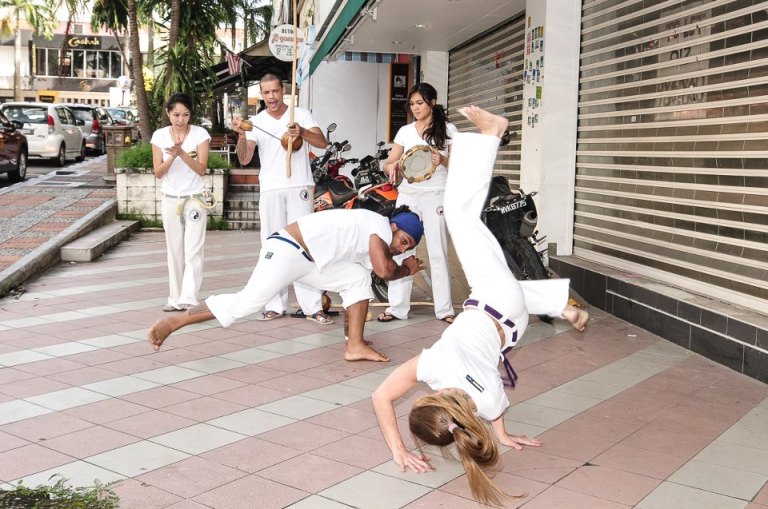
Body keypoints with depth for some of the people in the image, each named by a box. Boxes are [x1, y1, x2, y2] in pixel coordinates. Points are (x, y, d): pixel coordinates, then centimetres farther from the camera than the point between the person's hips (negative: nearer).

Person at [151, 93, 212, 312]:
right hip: (170, 200, 3)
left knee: (193, 250, -9)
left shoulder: (200, 134, -6)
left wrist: (182, 153, -25)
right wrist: (172, 156, -20)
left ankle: (188, 299, -13)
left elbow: (201, 169, -11)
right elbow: (158, 172, -2)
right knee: (174, 251, 8)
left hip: (195, 199, -3)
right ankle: (176, 298, 14)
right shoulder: (159, 136, 0)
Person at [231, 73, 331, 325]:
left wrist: (302, 132, -25)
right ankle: (276, 304, 9)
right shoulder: (256, 122, 8)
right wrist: (241, 135, -19)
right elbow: (244, 159, 0)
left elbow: (322, 142, -6)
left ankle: (313, 306, -7)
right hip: (270, 190, 2)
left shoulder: (301, 114, 5)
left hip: (299, 188, -2)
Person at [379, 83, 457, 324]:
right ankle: (397, 306, 6)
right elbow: (388, 163, 8)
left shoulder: (447, 129, 3)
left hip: (436, 196, -3)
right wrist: (392, 167, -16)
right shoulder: (405, 131, 11)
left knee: (438, 252, -2)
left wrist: (442, 160, -21)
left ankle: (444, 309, 4)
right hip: (407, 195, 3)